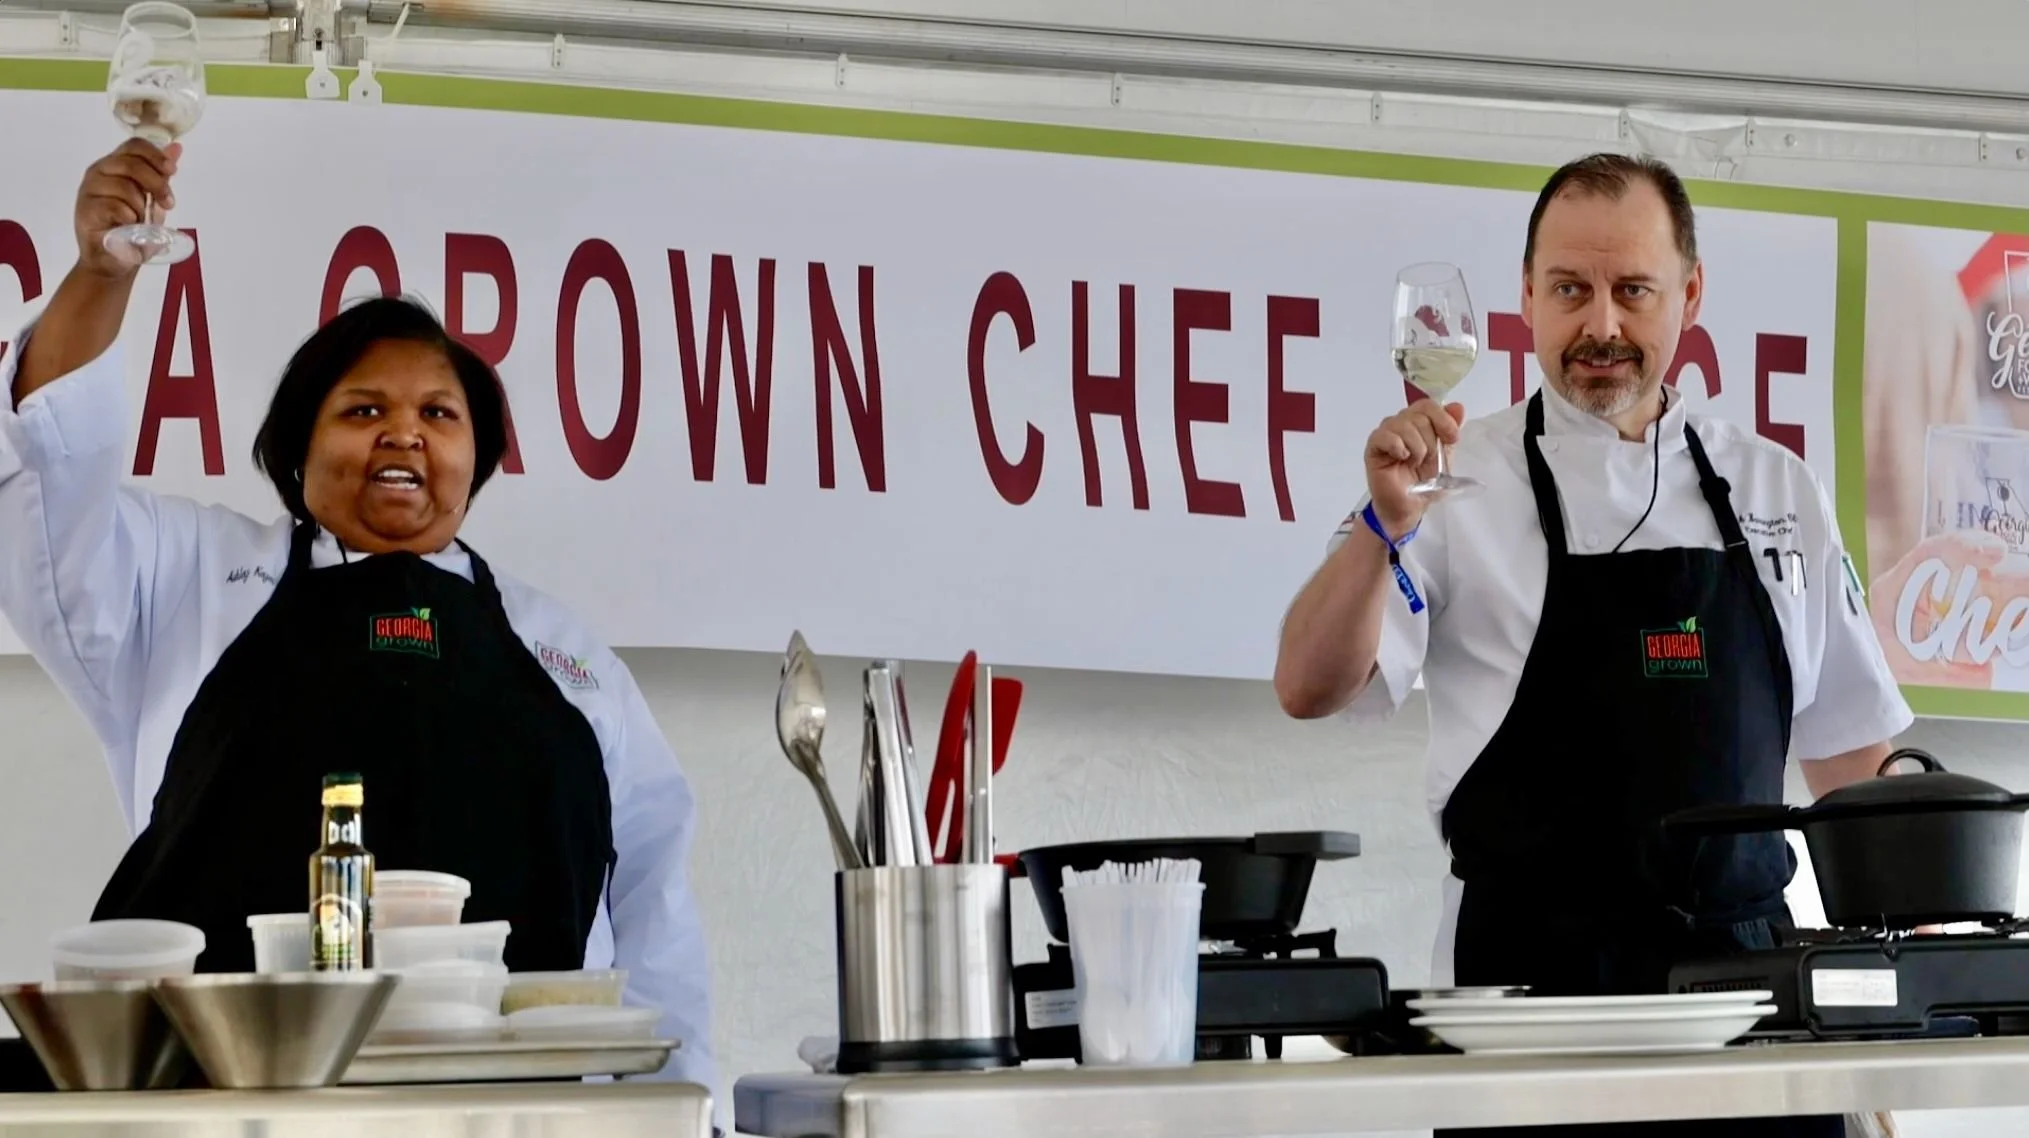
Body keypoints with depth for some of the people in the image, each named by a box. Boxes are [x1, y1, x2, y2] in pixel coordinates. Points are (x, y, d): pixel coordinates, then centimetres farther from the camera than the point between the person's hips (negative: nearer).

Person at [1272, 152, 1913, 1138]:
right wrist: (1385, 527, -25)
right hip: (1539, 970, -3)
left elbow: (1847, 739, 16)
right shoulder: (1462, 482, 0)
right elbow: (1311, 688, -10)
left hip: (1745, 957, 3)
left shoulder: (1774, 489, 11)